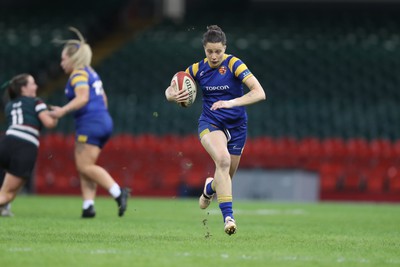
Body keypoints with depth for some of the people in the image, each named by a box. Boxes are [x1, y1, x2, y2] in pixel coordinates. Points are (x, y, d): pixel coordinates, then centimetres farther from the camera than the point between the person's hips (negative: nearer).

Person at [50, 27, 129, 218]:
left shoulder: (78, 74, -8)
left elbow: (82, 98, -23)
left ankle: (118, 192, -23)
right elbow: (103, 98, 27)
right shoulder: (91, 73, 21)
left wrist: (64, 110, -30)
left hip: (90, 123, -10)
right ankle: (88, 205, -2)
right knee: (84, 168, 8)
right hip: (103, 120, 10)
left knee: (85, 166, -12)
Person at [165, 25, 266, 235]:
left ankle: (210, 187, 49)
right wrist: (172, 95, -17)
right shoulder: (197, 69, -3)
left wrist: (231, 103, -37)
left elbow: (259, 93, -24)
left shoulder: (234, 65, -14)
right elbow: (170, 90, 8)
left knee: (226, 176, 9)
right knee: (223, 160, -31)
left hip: (236, 125, 0)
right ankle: (228, 216, -33)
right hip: (210, 123, 0)